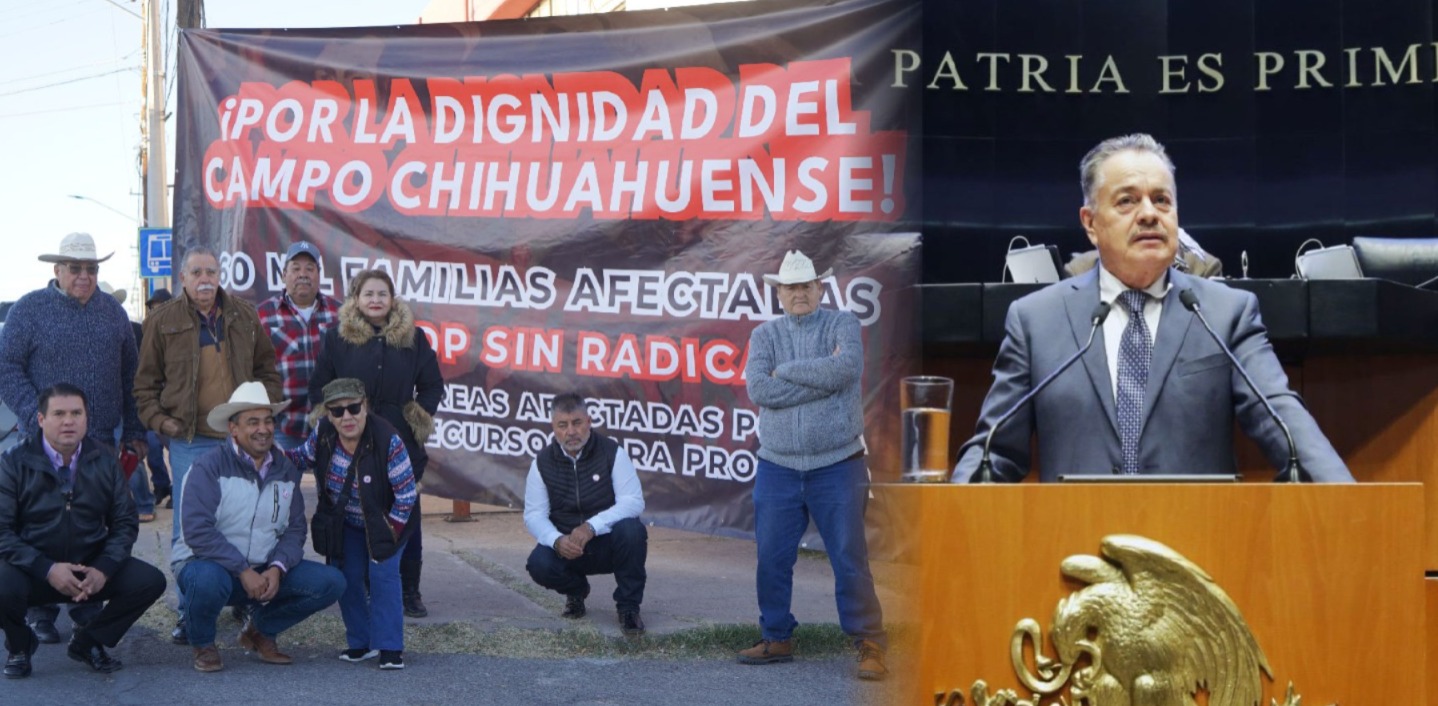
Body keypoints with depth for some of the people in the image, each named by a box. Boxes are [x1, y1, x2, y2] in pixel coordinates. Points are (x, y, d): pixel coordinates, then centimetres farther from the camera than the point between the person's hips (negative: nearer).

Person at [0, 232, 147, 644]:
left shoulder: (112, 311, 12)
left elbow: (130, 375, 15)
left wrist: (133, 431, 11)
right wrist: (38, 417, -15)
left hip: (102, 441, 3)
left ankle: (87, 607, 18)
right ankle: (41, 615, 8)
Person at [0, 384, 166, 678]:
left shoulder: (104, 460, 3)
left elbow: (125, 522, 4)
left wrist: (104, 568, -15)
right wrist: (47, 570, -25)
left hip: (92, 568, 3)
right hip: (33, 571, -3)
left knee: (150, 581, -17)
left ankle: (87, 642, 9)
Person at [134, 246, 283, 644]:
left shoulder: (245, 318, 9)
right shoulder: (163, 322, 2)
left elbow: (268, 370, 16)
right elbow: (145, 382, 7)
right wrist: (158, 419, -5)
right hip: (189, 439, -2)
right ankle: (189, 612, 8)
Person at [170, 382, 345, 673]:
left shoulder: (286, 470, 6)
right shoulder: (209, 467, -12)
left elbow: (294, 529, 2)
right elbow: (197, 531, -22)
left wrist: (277, 568, -18)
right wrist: (243, 571, -26)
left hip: (264, 572, 5)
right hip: (206, 564, -5)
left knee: (331, 583, -12)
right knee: (209, 580, -41)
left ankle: (261, 629, 12)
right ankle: (202, 644, -6)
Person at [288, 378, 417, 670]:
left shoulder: (387, 440, -31)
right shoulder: (323, 432, -18)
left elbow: (407, 493, -23)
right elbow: (305, 457, 5)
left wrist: (389, 533, -18)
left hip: (384, 522, -4)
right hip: (345, 524, 5)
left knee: (382, 575, -15)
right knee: (348, 577, -1)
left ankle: (390, 648, -10)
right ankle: (361, 643, 12)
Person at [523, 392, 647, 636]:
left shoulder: (612, 452, -10)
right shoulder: (542, 462, -3)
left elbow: (633, 501, -17)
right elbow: (534, 514, -5)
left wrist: (592, 527, -31)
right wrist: (557, 541, -27)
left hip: (609, 544, -1)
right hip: (565, 546, 2)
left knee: (631, 531, -35)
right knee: (539, 564, -30)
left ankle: (628, 607, -13)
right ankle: (575, 591, 8)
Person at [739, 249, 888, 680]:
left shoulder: (842, 324, 2)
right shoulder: (764, 335, 6)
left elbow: (847, 368, -20)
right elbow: (759, 391, -11)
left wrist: (786, 372, -12)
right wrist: (823, 376, -15)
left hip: (837, 466, -3)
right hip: (777, 467, 3)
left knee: (850, 559, -3)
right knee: (771, 559, 7)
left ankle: (870, 645, 5)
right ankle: (777, 639, 21)